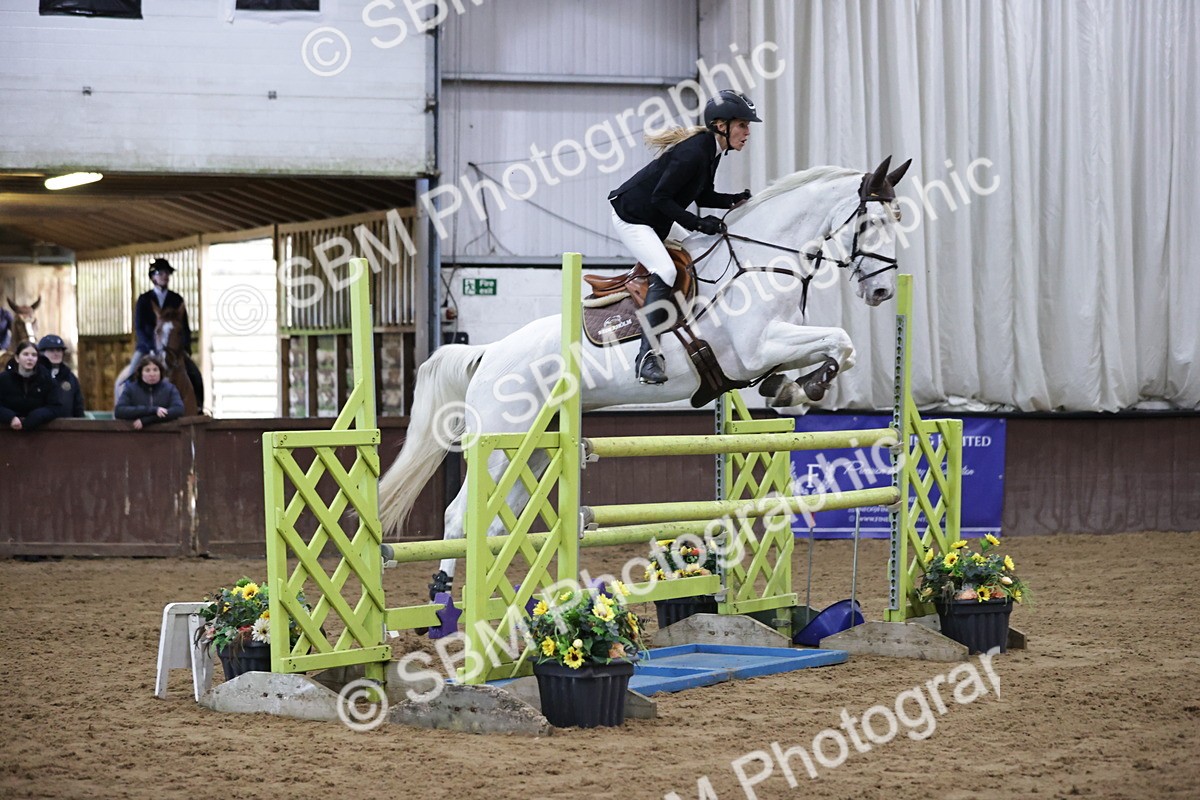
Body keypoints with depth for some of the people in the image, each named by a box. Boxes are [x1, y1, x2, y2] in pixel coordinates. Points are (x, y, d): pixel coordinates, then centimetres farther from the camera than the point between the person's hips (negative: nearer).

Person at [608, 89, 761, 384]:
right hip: (631, 217, -11)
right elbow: (660, 197, -25)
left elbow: (702, 196, 12)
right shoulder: (694, 151, -27)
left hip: (656, 222, 11)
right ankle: (647, 357, -30)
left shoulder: (711, 150, 3)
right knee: (665, 272, -25)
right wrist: (698, 224, -25)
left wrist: (736, 200, -3)